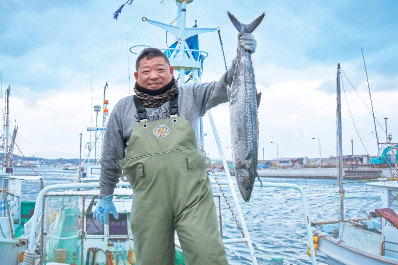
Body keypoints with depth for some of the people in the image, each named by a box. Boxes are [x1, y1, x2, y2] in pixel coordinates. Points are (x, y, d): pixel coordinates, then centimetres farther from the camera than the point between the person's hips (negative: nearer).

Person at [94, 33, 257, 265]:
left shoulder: (190, 96, 9)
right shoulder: (123, 109, 11)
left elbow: (226, 87, 1)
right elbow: (111, 158, 18)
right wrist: (106, 197, 23)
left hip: (193, 196, -1)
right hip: (149, 202, 1)